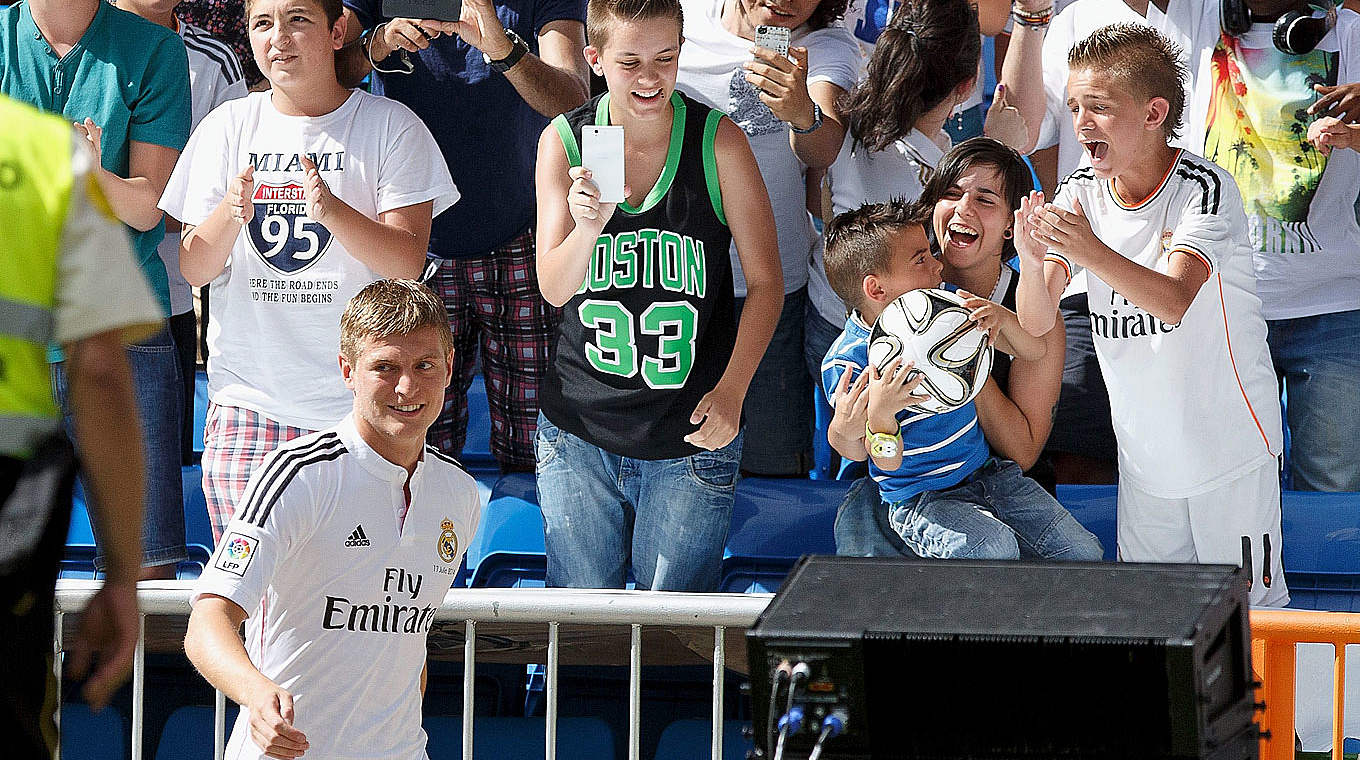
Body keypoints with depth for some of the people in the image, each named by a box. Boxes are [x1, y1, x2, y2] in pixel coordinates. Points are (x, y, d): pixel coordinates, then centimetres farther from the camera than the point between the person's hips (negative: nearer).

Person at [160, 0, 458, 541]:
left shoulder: (391, 126, 1)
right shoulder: (229, 126, 8)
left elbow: (407, 262, -7)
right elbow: (194, 269, 5)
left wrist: (333, 211, -24)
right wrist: (230, 214, -16)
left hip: (359, 407, -2)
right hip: (248, 401, 2)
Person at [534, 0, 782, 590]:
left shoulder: (718, 142, -7)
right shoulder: (564, 142, -3)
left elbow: (765, 281, -3)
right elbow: (554, 289, -5)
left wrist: (731, 391, -14)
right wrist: (586, 227, -26)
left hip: (690, 437, -1)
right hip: (578, 433, 1)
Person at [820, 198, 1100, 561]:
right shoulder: (848, 363, -18)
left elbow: (1033, 351, 7)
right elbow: (889, 462, -16)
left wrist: (1002, 318, -15)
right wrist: (879, 415, -39)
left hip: (987, 473, 6)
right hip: (919, 500, -6)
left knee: (1083, 550, -9)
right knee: (995, 549, -33)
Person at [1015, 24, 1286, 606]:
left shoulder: (1203, 187, -19)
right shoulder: (1082, 194, -3)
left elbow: (1174, 301, -34)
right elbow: (1037, 323, -10)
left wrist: (1094, 253, -49)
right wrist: (1032, 263, -32)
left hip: (1230, 443, -5)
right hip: (1143, 445, 5)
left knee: (1246, 604, 2)